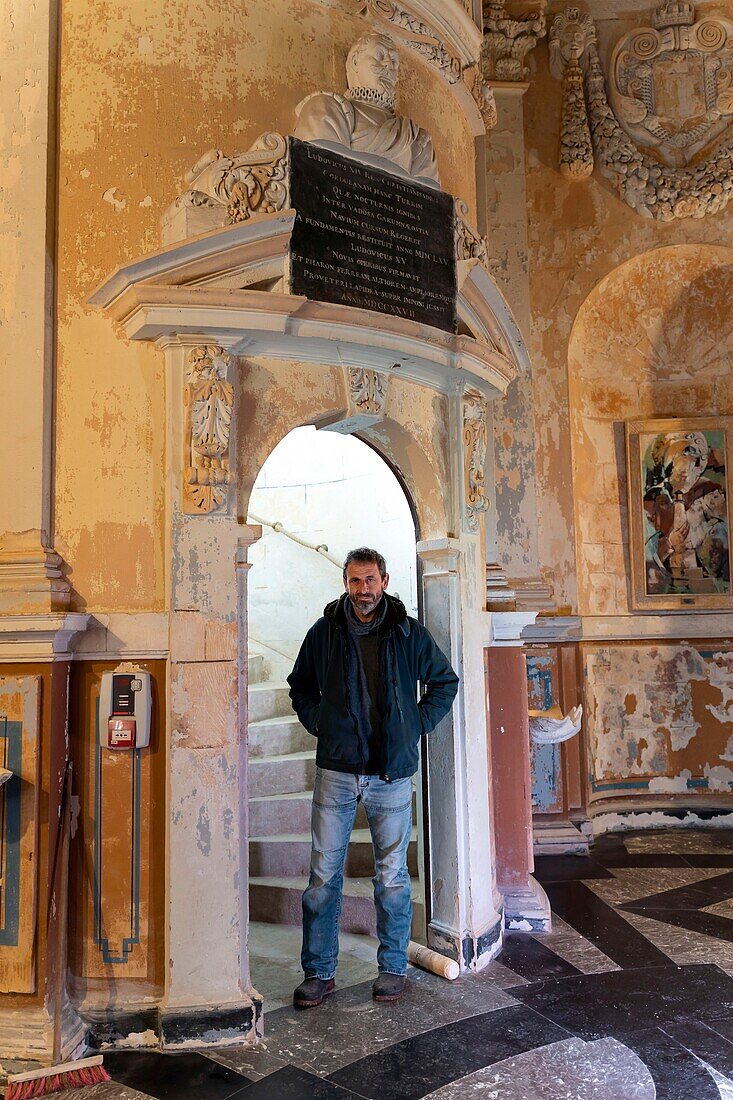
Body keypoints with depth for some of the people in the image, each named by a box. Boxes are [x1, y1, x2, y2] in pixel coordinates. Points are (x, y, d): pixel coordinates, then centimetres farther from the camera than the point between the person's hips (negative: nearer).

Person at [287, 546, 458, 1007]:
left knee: (392, 875, 9)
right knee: (323, 875, 4)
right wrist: (317, 723, 5)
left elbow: (445, 681, 12)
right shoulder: (324, 632, 3)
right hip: (336, 770, 1)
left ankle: (393, 968, 25)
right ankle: (319, 972, 19)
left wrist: (418, 726, 3)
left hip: (392, 772, -1)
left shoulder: (408, 632, 0)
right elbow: (300, 685, 18)